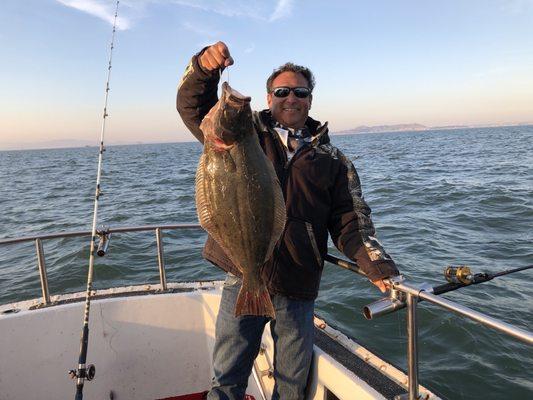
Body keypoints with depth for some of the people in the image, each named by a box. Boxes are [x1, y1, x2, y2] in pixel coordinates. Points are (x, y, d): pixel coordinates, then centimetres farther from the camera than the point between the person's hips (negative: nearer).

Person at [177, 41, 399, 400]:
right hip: (242, 279, -1)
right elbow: (193, 106, 2)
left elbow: (350, 220, 4)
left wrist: (375, 263, -12)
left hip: (299, 289, 1)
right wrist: (203, 68, -17)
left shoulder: (332, 159, 8)